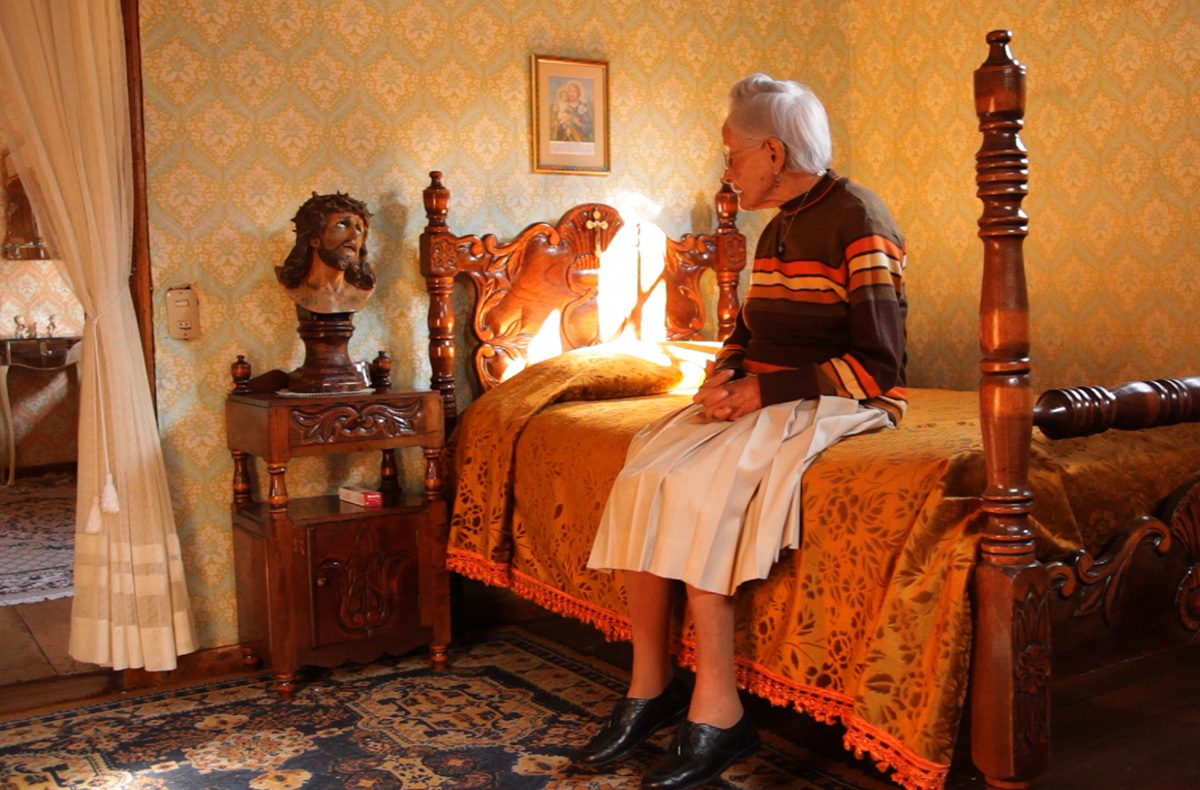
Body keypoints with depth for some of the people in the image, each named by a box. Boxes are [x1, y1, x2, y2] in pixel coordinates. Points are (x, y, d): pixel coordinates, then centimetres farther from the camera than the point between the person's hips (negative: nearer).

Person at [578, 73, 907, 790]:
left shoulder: (859, 221, -11)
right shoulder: (779, 229, 16)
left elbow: (878, 367, -16)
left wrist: (764, 391, -19)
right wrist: (724, 377, 0)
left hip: (834, 404, -8)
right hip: (763, 400, 8)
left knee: (694, 485, -29)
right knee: (641, 475, -16)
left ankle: (717, 710, -20)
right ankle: (650, 687, -9)